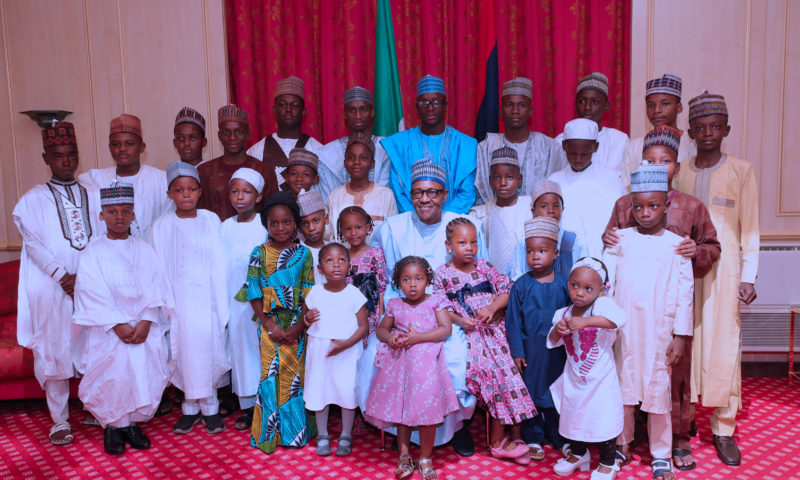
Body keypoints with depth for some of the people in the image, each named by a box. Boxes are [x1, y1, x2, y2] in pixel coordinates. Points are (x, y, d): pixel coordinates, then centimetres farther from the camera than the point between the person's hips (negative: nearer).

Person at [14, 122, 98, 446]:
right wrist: (62, 276, -13)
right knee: (55, 352, 1)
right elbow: (34, 243, -3)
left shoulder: (92, 197, 12)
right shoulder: (33, 199, 7)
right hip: (52, 290, -1)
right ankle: (60, 421, 11)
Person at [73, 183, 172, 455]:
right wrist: (118, 325, -14)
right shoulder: (93, 252, 3)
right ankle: (112, 425, 5)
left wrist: (145, 322, -12)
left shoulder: (144, 249, 9)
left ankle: (132, 421, 8)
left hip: (144, 325, 2)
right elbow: (92, 292, -5)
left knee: (146, 369, -11)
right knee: (114, 369, -15)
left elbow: (155, 286, 1)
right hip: (109, 327, -1)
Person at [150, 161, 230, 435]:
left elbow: (219, 265, 1)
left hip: (206, 297, 0)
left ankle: (210, 408, 17)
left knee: (208, 347, 0)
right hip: (177, 298, 1)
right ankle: (190, 408, 20)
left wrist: (223, 307, -1)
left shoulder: (211, 220, 1)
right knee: (183, 350, 4)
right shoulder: (161, 225, 2)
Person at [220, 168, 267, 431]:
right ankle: (247, 407, 20)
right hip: (235, 300, 4)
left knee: (261, 346, 0)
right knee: (239, 345, 8)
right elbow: (221, 266, 10)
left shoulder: (265, 226, -6)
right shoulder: (226, 226, 7)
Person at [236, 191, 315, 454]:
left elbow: (309, 295, -2)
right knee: (270, 376, 3)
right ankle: (269, 435, 18)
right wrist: (269, 325, -9)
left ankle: (294, 432, 22)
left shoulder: (303, 253, 0)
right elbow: (254, 294, -1)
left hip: (296, 326, 0)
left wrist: (299, 326, -10)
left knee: (294, 375, 7)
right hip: (269, 325, 0)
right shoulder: (259, 253, 0)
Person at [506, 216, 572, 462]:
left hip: (559, 348, 1)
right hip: (531, 349, -1)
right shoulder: (521, 285, -5)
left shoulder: (564, 282, -2)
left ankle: (561, 438, 28)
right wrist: (516, 351, -4)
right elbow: (513, 320, -2)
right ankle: (533, 439, 24)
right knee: (531, 392, 8)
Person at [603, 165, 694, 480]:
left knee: (658, 389, 3)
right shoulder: (620, 239, 3)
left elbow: (685, 292, 1)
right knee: (624, 384, 9)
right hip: (623, 327, 1)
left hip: (659, 330, -1)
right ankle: (623, 446, 27)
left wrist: (680, 335, -2)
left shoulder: (676, 244, 2)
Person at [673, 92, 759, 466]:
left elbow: (749, 228, 2)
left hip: (724, 268, -2)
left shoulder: (741, 171, 3)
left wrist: (748, 277, -3)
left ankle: (723, 429, 9)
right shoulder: (678, 173, 9)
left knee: (723, 345, -2)